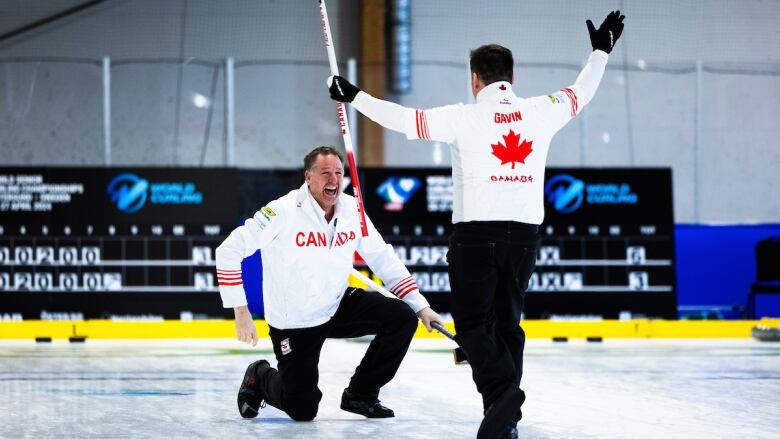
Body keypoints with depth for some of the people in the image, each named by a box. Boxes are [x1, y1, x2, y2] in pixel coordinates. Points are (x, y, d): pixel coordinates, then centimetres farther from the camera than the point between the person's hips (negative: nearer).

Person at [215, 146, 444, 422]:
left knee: (402, 318, -14)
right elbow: (229, 251, -19)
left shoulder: (351, 210, -6)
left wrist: (420, 306, -4)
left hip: (338, 307, 5)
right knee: (302, 410, -3)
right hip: (293, 324, -5)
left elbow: (383, 259, 2)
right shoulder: (282, 212, -22)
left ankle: (360, 394, 4)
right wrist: (240, 311, -21)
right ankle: (259, 378, 32)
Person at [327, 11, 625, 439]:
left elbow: (405, 119, -8)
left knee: (472, 323, 1)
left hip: (476, 231, -4)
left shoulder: (465, 117, -7)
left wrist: (355, 97, 3)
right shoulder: (540, 111, 4)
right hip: (524, 232, 4)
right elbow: (580, 94, 21)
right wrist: (600, 53, 37)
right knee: (507, 321, 13)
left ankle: (502, 389, -24)